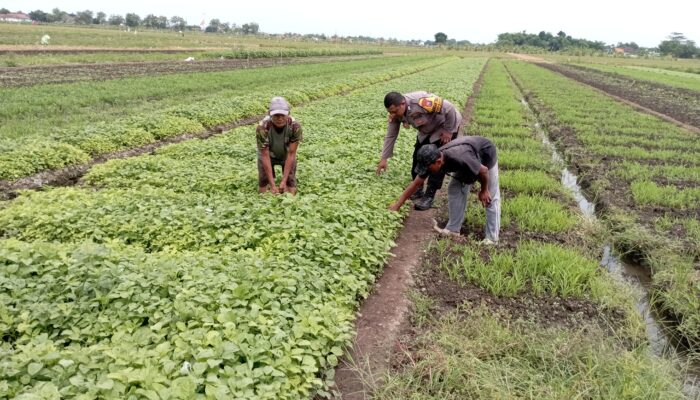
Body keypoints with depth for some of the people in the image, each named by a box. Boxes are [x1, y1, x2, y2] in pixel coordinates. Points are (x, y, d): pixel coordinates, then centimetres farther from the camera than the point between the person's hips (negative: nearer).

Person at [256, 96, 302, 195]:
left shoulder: (295, 126, -33)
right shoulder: (262, 128, -35)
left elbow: (291, 154, -27)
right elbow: (265, 156, -30)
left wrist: (284, 181, -31)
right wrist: (272, 184, -32)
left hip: (286, 155, 1)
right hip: (268, 155, -1)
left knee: (291, 192, -5)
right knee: (263, 191, -4)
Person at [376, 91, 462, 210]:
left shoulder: (421, 102, -42)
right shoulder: (395, 113, -17)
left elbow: (449, 108, -34)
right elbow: (390, 136, -7)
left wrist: (448, 131, -23)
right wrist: (384, 158, -7)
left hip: (446, 125, -7)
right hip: (427, 131, 7)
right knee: (418, 157, 5)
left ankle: (429, 196, -5)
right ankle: (417, 191, 20)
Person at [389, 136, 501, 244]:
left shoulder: (459, 159, -44)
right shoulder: (432, 160, -24)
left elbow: (483, 170, -28)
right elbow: (416, 183, -13)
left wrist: (484, 190, -11)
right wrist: (397, 205, -11)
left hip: (486, 155, -6)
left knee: (490, 197, -6)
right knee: (455, 189, -1)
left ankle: (491, 238, 0)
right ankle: (453, 229, 8)